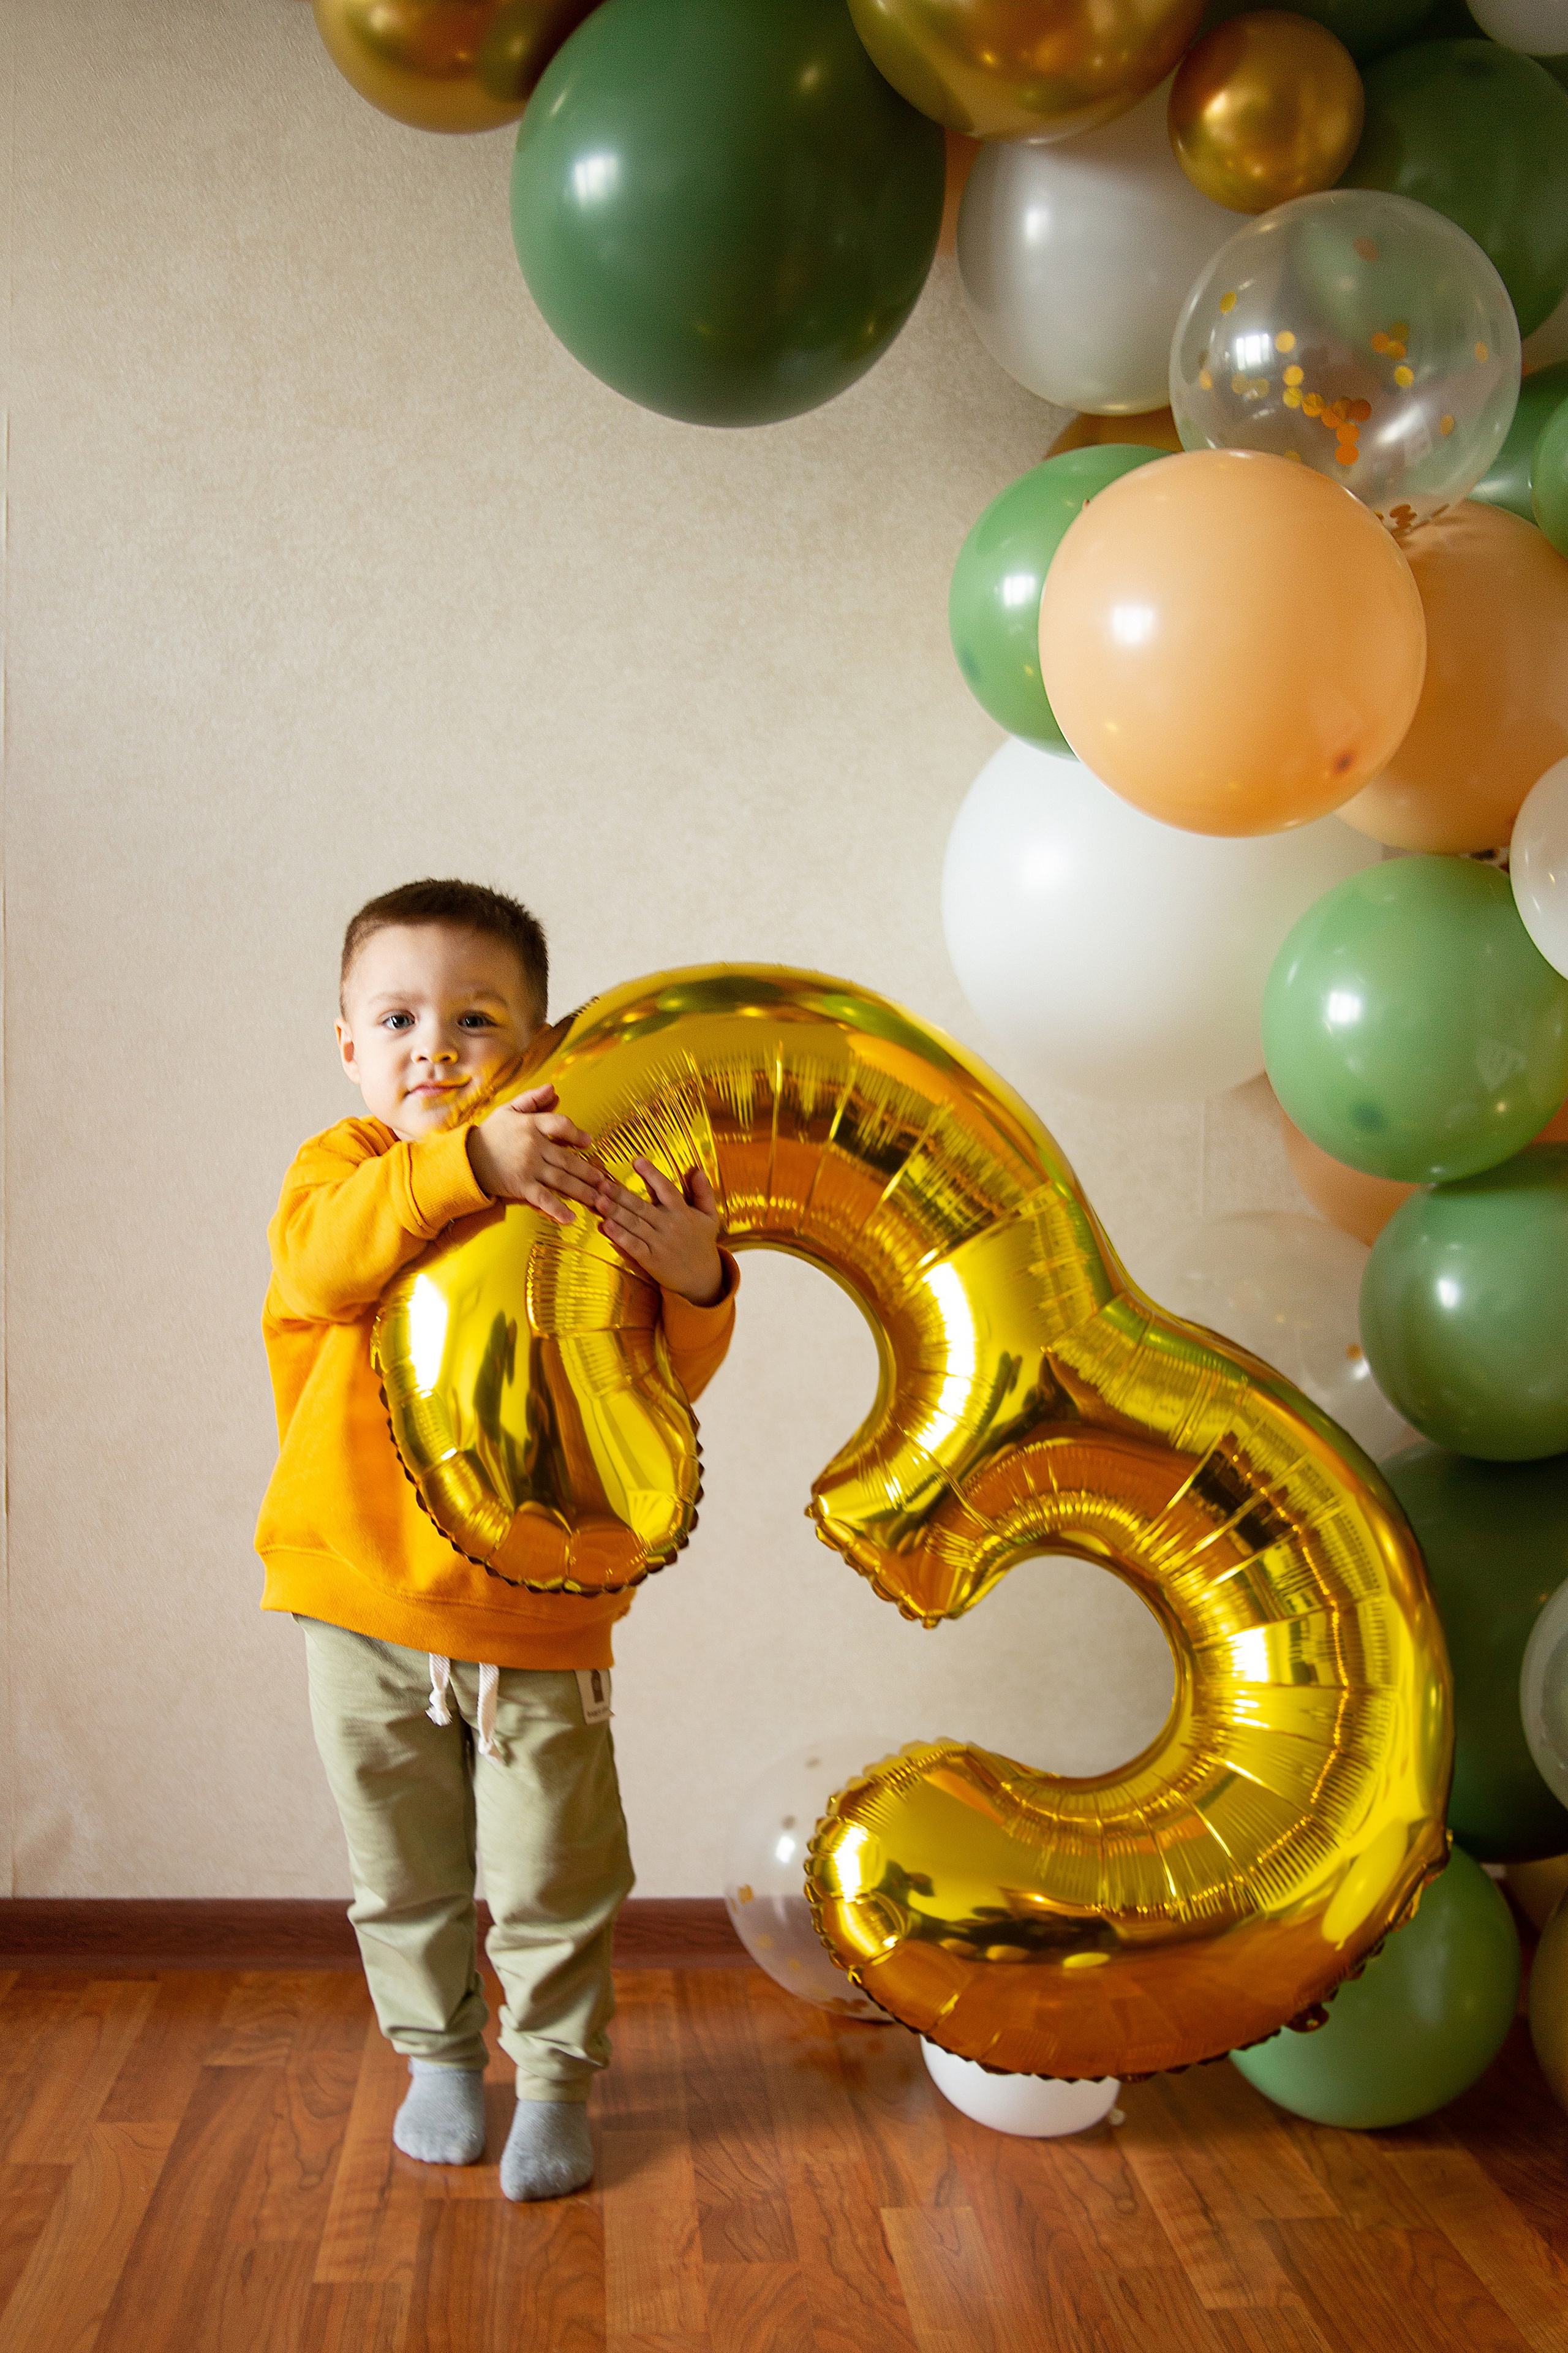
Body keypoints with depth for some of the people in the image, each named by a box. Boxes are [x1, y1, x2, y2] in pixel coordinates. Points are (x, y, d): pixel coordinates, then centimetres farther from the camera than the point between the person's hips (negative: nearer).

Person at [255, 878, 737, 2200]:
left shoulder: (587, 1199, -5)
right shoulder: (343, 1165, -4)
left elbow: (664, 1382, -9)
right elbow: (322, 1259, -28)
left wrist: (694, 1285, -31)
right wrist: (463, 1163, -43)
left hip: (536, 1608, -1)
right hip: (365, 1605, 1)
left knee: (553, 1879, 9)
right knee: (403, 1872, 18)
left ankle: (556, 2078, 30)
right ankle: (438, 2055, 39)